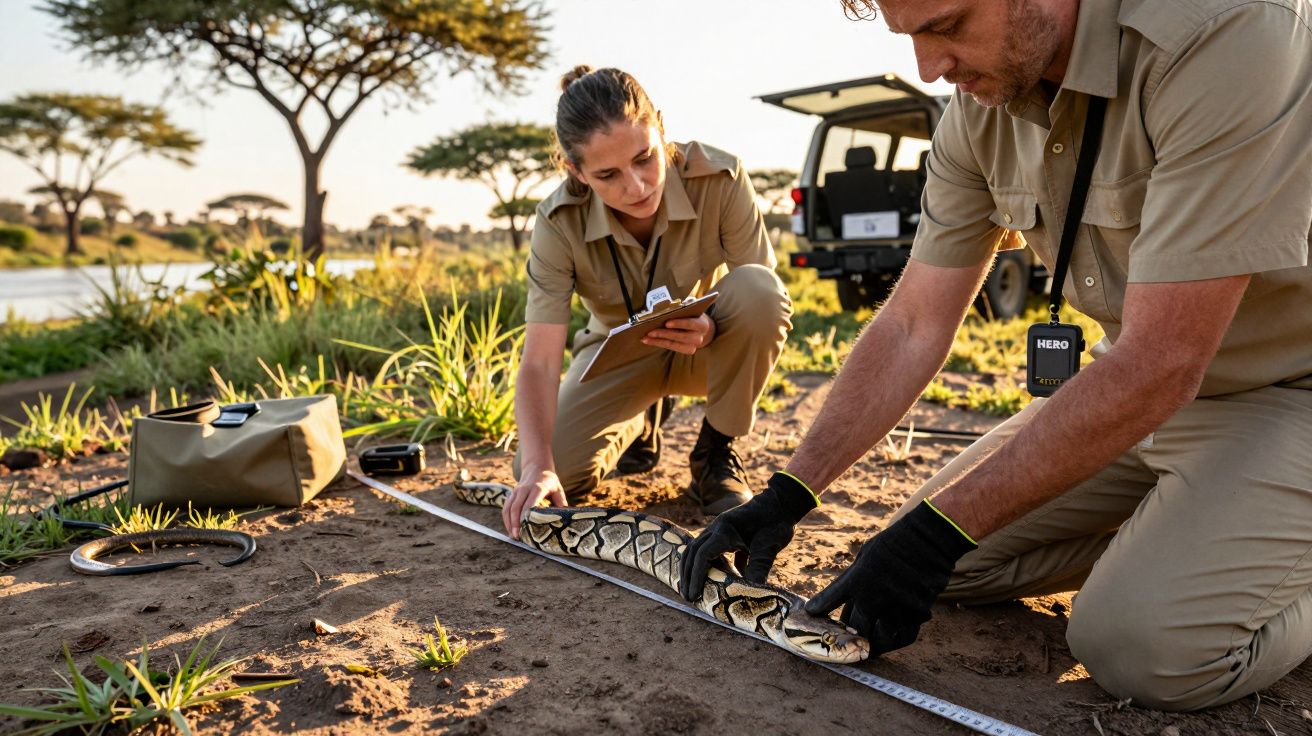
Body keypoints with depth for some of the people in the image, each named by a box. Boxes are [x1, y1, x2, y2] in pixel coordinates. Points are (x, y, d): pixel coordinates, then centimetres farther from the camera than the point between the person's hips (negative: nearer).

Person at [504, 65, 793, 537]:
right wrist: (538, 468, -45)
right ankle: (639, 421, 18)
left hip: (709, 348, -1)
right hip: (618, 353, 2)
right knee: (558, 469, -19)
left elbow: (768, 301, -20)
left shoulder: (720, 179, -27)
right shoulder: (559, 224, -25)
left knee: (756, 289, -35)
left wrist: (711, 329, -43)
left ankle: (716, 454, -11)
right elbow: (540, 363, -30)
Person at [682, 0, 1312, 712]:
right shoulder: (978, 111, -7)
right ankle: (1166, 534, 15)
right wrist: (787, 495, -13)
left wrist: (935, 532, -28)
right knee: (938, 553, 1)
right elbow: (913, 330, -5)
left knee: (1148, 647, -26)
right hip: (1134, 383, 6)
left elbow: (1161, 364, -31)